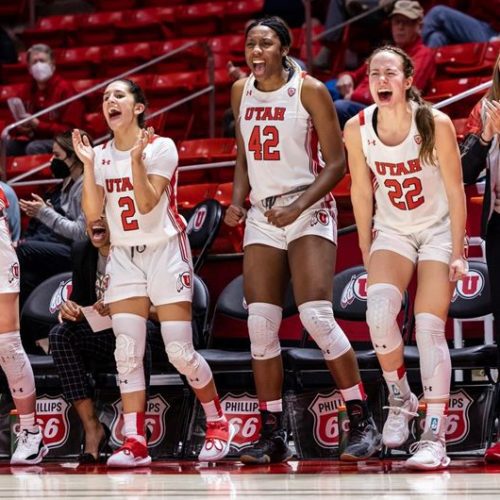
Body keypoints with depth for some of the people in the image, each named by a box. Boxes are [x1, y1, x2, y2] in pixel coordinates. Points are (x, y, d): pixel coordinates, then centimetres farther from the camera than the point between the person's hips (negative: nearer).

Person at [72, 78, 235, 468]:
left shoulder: (161, 147, -8)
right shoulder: (102, 154, 6)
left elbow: (146, 203, -18)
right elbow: (93, 213, -4)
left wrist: (136, 158, -26)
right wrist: (87, 164, -11)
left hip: (165, 252, -4)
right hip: (124, 258, 4)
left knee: (180, 352, -6)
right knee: (127, 352, -7)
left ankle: (219, 424, 14)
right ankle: (134, 443, -7)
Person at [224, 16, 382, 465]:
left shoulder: (309, 90, -7)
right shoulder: (241, 92, 10)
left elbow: (336, 162, -8)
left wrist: (300, 206, -19)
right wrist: (237, 201, 5)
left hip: (309, 212, -6)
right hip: (262, 217, 6)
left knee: (316, 316, -18)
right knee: (261, 325, -1)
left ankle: (363, 422, -8)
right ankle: (272, 435, 6)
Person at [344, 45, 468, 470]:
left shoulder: (436, 124, -20)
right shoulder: (357, 128, -12)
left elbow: (455, 191, -12)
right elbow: (361, 192, 0)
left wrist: (457, 253, -13)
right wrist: (366, 252, 4)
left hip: (438, 229, -2)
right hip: (391, 231, 2)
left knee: (429, 328, -12)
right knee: (378, 309, -23)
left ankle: (435, 438, -10)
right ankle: (400, 399, 1)